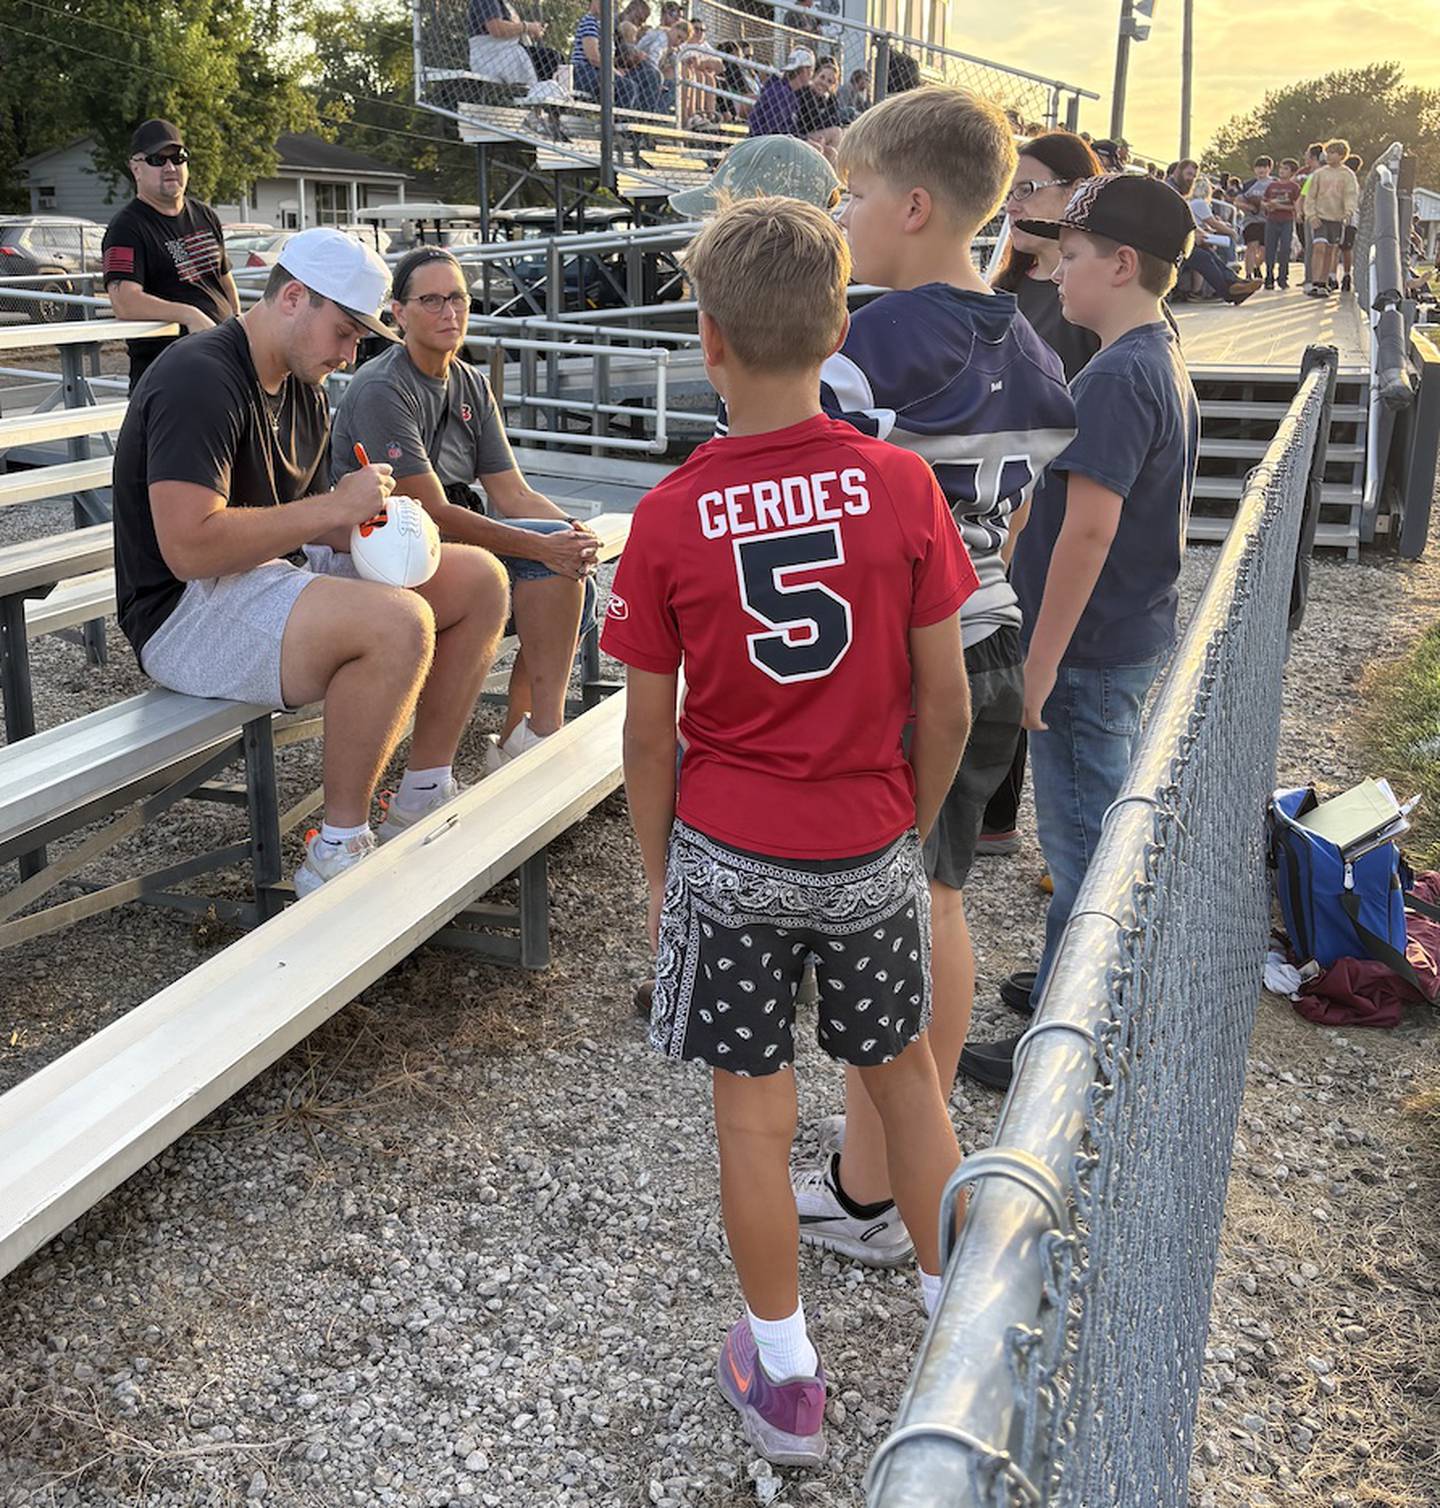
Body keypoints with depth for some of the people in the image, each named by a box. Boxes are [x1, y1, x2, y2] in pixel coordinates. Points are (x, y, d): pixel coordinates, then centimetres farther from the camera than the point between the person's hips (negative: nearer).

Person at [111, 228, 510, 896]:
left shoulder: (301, 388, 13)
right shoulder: (199, 381, -18)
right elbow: (189, 547, -28)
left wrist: (370, 528, -5)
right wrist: (336, 506, -22)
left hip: (275, 572, 10)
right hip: (188, 613, -10)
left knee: (478, 578, 1)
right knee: (398, 621, -33)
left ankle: (423, 798, 7)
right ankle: (336, 854, -20)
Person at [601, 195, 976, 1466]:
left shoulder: (671, 515, -12)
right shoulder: (902, 485, -10)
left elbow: (650, 731, -6)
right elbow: (946, 704, -6)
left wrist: (658, 871, 9)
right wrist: (914, 825, 11)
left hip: (728, 857, -1)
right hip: (872, 853, 2)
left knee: (755, 1113, 12)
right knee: (906, 1074, 21)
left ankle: (785, 1381, 27)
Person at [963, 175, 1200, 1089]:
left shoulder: (1118, 378, -22)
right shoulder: (1167, 361, 10)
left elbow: (1088, 529, -27)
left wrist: (1042, 661, -22)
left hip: (1090, 651, -10)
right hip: (1139, 635, 10)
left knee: (1083, 846, 0)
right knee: (1110, 826, 20)